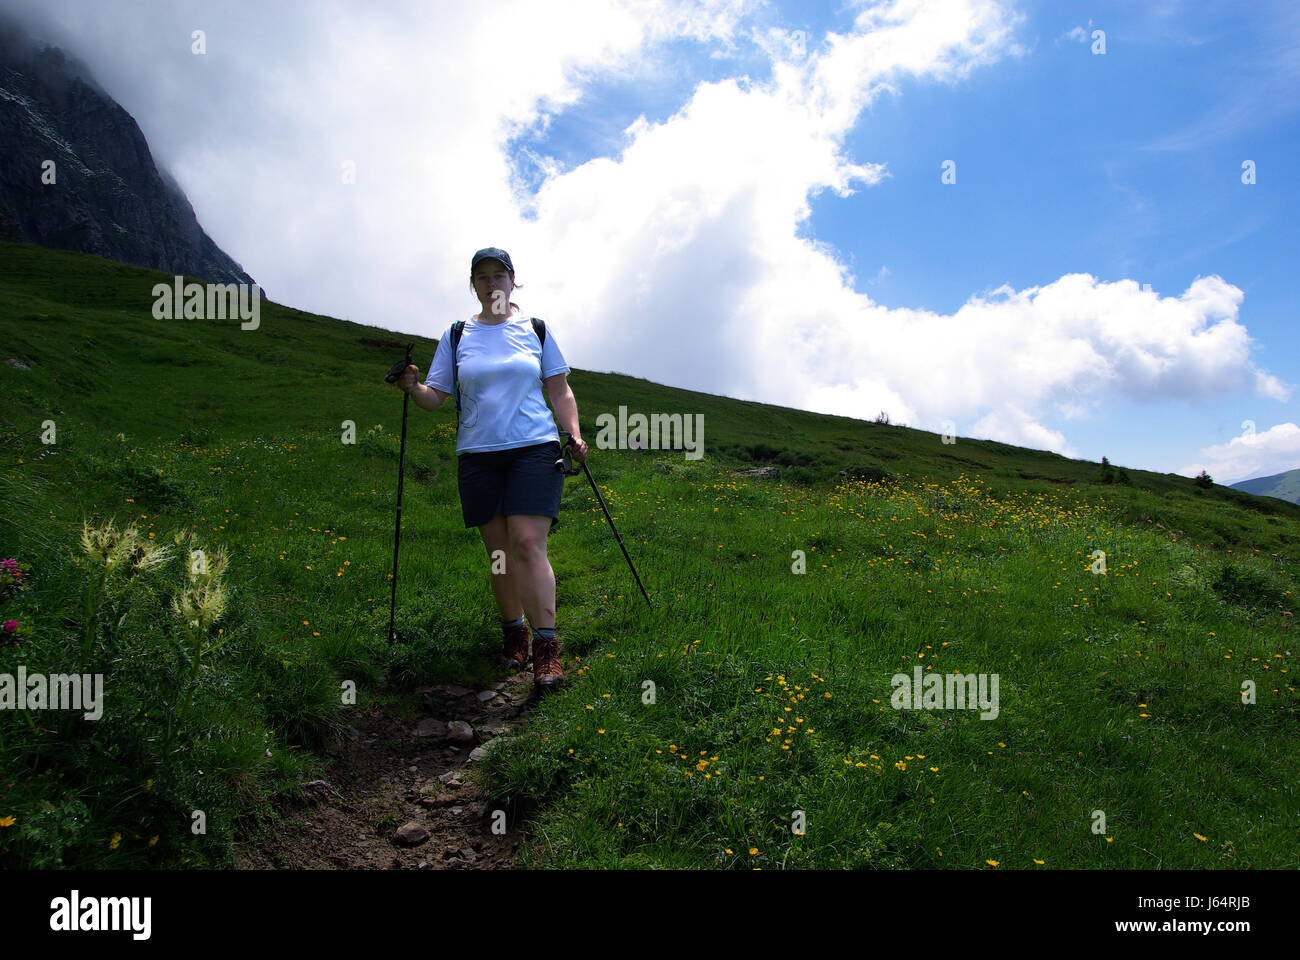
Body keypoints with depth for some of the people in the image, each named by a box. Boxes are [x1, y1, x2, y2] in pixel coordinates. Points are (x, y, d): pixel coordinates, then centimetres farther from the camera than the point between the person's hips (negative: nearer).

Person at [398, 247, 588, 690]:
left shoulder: (536, 329, 9)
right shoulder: (456, 336, 10)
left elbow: (560, 390, 13)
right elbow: (436, 396, 9)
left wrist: (574, 435, 0)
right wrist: (413, 387, -12)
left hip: (534, 448, -2)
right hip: (477, 454, 2)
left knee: (528, 543, -13)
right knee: (498, 549, 5)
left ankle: (546, 647, -12)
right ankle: (513, 633, 20)